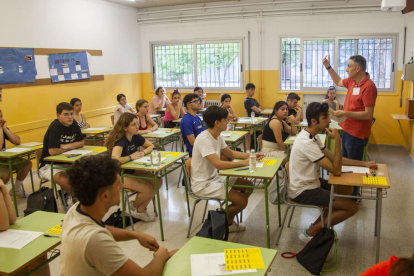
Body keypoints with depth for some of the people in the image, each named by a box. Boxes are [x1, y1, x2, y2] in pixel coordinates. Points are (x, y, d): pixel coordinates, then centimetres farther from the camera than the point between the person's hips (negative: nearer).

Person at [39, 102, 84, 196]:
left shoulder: (73, 124, 2)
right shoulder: (55, 126, -20)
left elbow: (81, 143, 7)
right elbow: (53, 152, -27)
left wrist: (67, 146, -13)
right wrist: (71, 147, -8)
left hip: (67, 163, 7)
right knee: (66, 181, -34)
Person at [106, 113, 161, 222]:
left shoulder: (136, 137, -1)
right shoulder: (120, 140, -24)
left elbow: (151, 146, 14)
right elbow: (114, 159, -42)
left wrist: (143, 152, -8)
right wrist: (131, 157, -25)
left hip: (132, 171, 8)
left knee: (158, 181, -7)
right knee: (148, 189, -21)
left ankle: (141, 209, 10)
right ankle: (135, 205, 14)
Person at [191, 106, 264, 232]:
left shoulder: (217, 136, 5)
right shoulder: (204, 139, -25)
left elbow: (231, 153, 18)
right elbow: (219, 164, -32)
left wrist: (252, 155, 5)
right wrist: (244, 162, -22)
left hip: (214, 178, 10)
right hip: (203, 184, -10)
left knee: (248, 186, 9)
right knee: (242, 201, -17)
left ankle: (228, 221, 18)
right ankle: (226, 222, 13)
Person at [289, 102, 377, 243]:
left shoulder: (312, 136, 4)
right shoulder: (307, 143, -28)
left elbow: (334, 158, 11)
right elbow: (336, 170, -24)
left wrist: (364, 164, 8)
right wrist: (338, 141, -24)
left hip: (310, 182, 10)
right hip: (303, 192, -10)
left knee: (347, 189, 17)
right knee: (352, 207, -9)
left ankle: (319, 225, 17)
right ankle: (310, 232, 0)